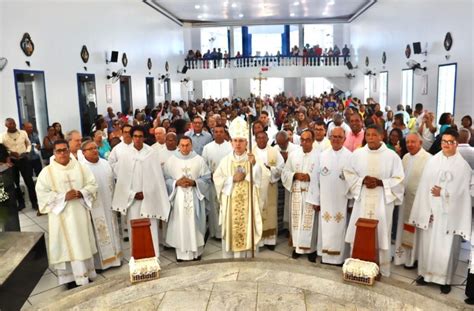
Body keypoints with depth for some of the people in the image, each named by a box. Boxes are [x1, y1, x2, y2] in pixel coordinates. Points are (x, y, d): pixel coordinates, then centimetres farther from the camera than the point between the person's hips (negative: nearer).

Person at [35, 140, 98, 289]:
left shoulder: (81, 167, 2)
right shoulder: (47, 172, -4)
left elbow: (92, 185, 4)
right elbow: (43, 195, -9)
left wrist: (81, 193, -15)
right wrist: (64, 196, -19)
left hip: (80, 213, 3)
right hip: (61, 216, -2)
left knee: (83, 244, 10)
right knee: (67, 246, 2)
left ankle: (86, 274, 25)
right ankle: (71, 277, 13)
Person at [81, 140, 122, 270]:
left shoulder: (105, 163, 6)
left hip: (108, 204, 6)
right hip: (94, 207, -6)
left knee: (111, 229, 14)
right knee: (98, 233, 3)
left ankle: (114, 256, 29)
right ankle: (99, 261, 16)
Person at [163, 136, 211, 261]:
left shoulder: (199, 160, 0)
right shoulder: (171, 160, 1)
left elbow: (206, 179, 1)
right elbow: (165, 179, 3)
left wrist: (194, 182, -14)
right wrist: (176, 183, -14)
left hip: (195, 197, 0)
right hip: (178, 198, 0)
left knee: (194, 224, 5)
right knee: (180, 225, 3)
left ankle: (196, 252, 18)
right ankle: (181, 253, 15)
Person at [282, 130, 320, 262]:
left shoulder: (319, 156, -4)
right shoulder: (293, 155, 6)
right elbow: (285, 173, 7)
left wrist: (310, 177, -18)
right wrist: (295, 175, -10)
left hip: (311, 194, -3)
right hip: (296, 193, 3)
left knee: (310, 221, 1)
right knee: (296, 220, 8)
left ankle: (311, 248, 15)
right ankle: (297, 246, 22)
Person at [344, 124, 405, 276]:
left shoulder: (392, 156, -6)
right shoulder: (357, 153, 1)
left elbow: (398, 179, -3)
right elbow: (348, 173, 7)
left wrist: (380, 182, -16)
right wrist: (362, 180, -11)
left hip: (382, 201, -2)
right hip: (362, 200, 2)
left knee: (381, 233, 4)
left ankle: (381, 268, 20)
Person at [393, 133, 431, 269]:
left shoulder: (428, 158, -16)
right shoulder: (405, 157, 8)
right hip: (405, 197, 7)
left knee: (416, 230, 4)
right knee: (404, 228, 15)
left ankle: (414, 258, 18)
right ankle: (403, 256, 28)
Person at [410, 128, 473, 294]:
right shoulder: (432, 161, 1)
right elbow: (424, 187, -2)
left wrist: (443, 193, -13)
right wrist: (426, 210, -7)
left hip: (450, 213, -2)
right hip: (431, 210, 2)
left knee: (446, 246, 4)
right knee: (428, 243, 10)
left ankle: (445, 279, 20)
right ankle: (426, 273, 26)